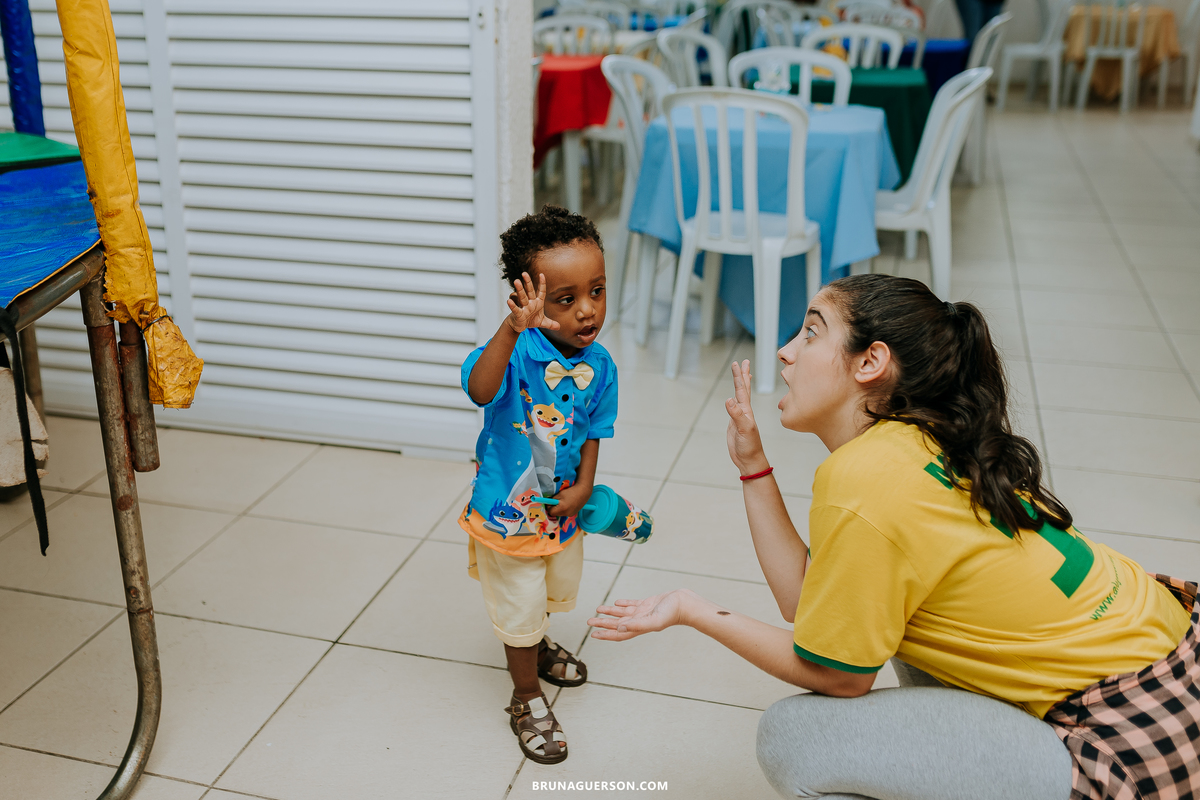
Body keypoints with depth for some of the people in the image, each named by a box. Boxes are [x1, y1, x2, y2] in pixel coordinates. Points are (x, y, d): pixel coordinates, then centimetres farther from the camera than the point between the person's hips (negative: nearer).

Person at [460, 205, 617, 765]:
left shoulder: (599, 366, -11)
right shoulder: (518, 349, -29)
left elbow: (593, 430, 1)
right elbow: (479, 389, -51)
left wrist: (583, 487, -12)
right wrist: (511, 330, -64)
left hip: (560, 508, 6)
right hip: (508, 511, -5)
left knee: (556, 590, 31)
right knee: (519, 609, 14)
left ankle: (535, 644, 63)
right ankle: (527, 699, 39)